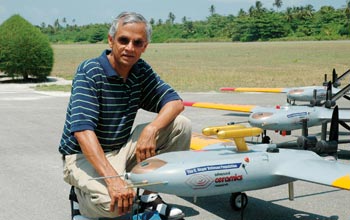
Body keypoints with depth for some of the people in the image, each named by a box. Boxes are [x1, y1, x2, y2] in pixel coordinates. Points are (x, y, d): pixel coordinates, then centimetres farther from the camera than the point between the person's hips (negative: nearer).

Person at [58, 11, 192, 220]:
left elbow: (175, 101, -3)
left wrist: (151, 129, -26)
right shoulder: (89, 72, -19)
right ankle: (84, 189, 0)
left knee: (181, 125, -10)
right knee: (113, 203, -36)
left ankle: (150, 197, -1)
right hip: (85, 156, -6)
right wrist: (113, 179, -41)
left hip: (122, 151, 6)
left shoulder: (141, 70, 0)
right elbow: (83, 130, -30)